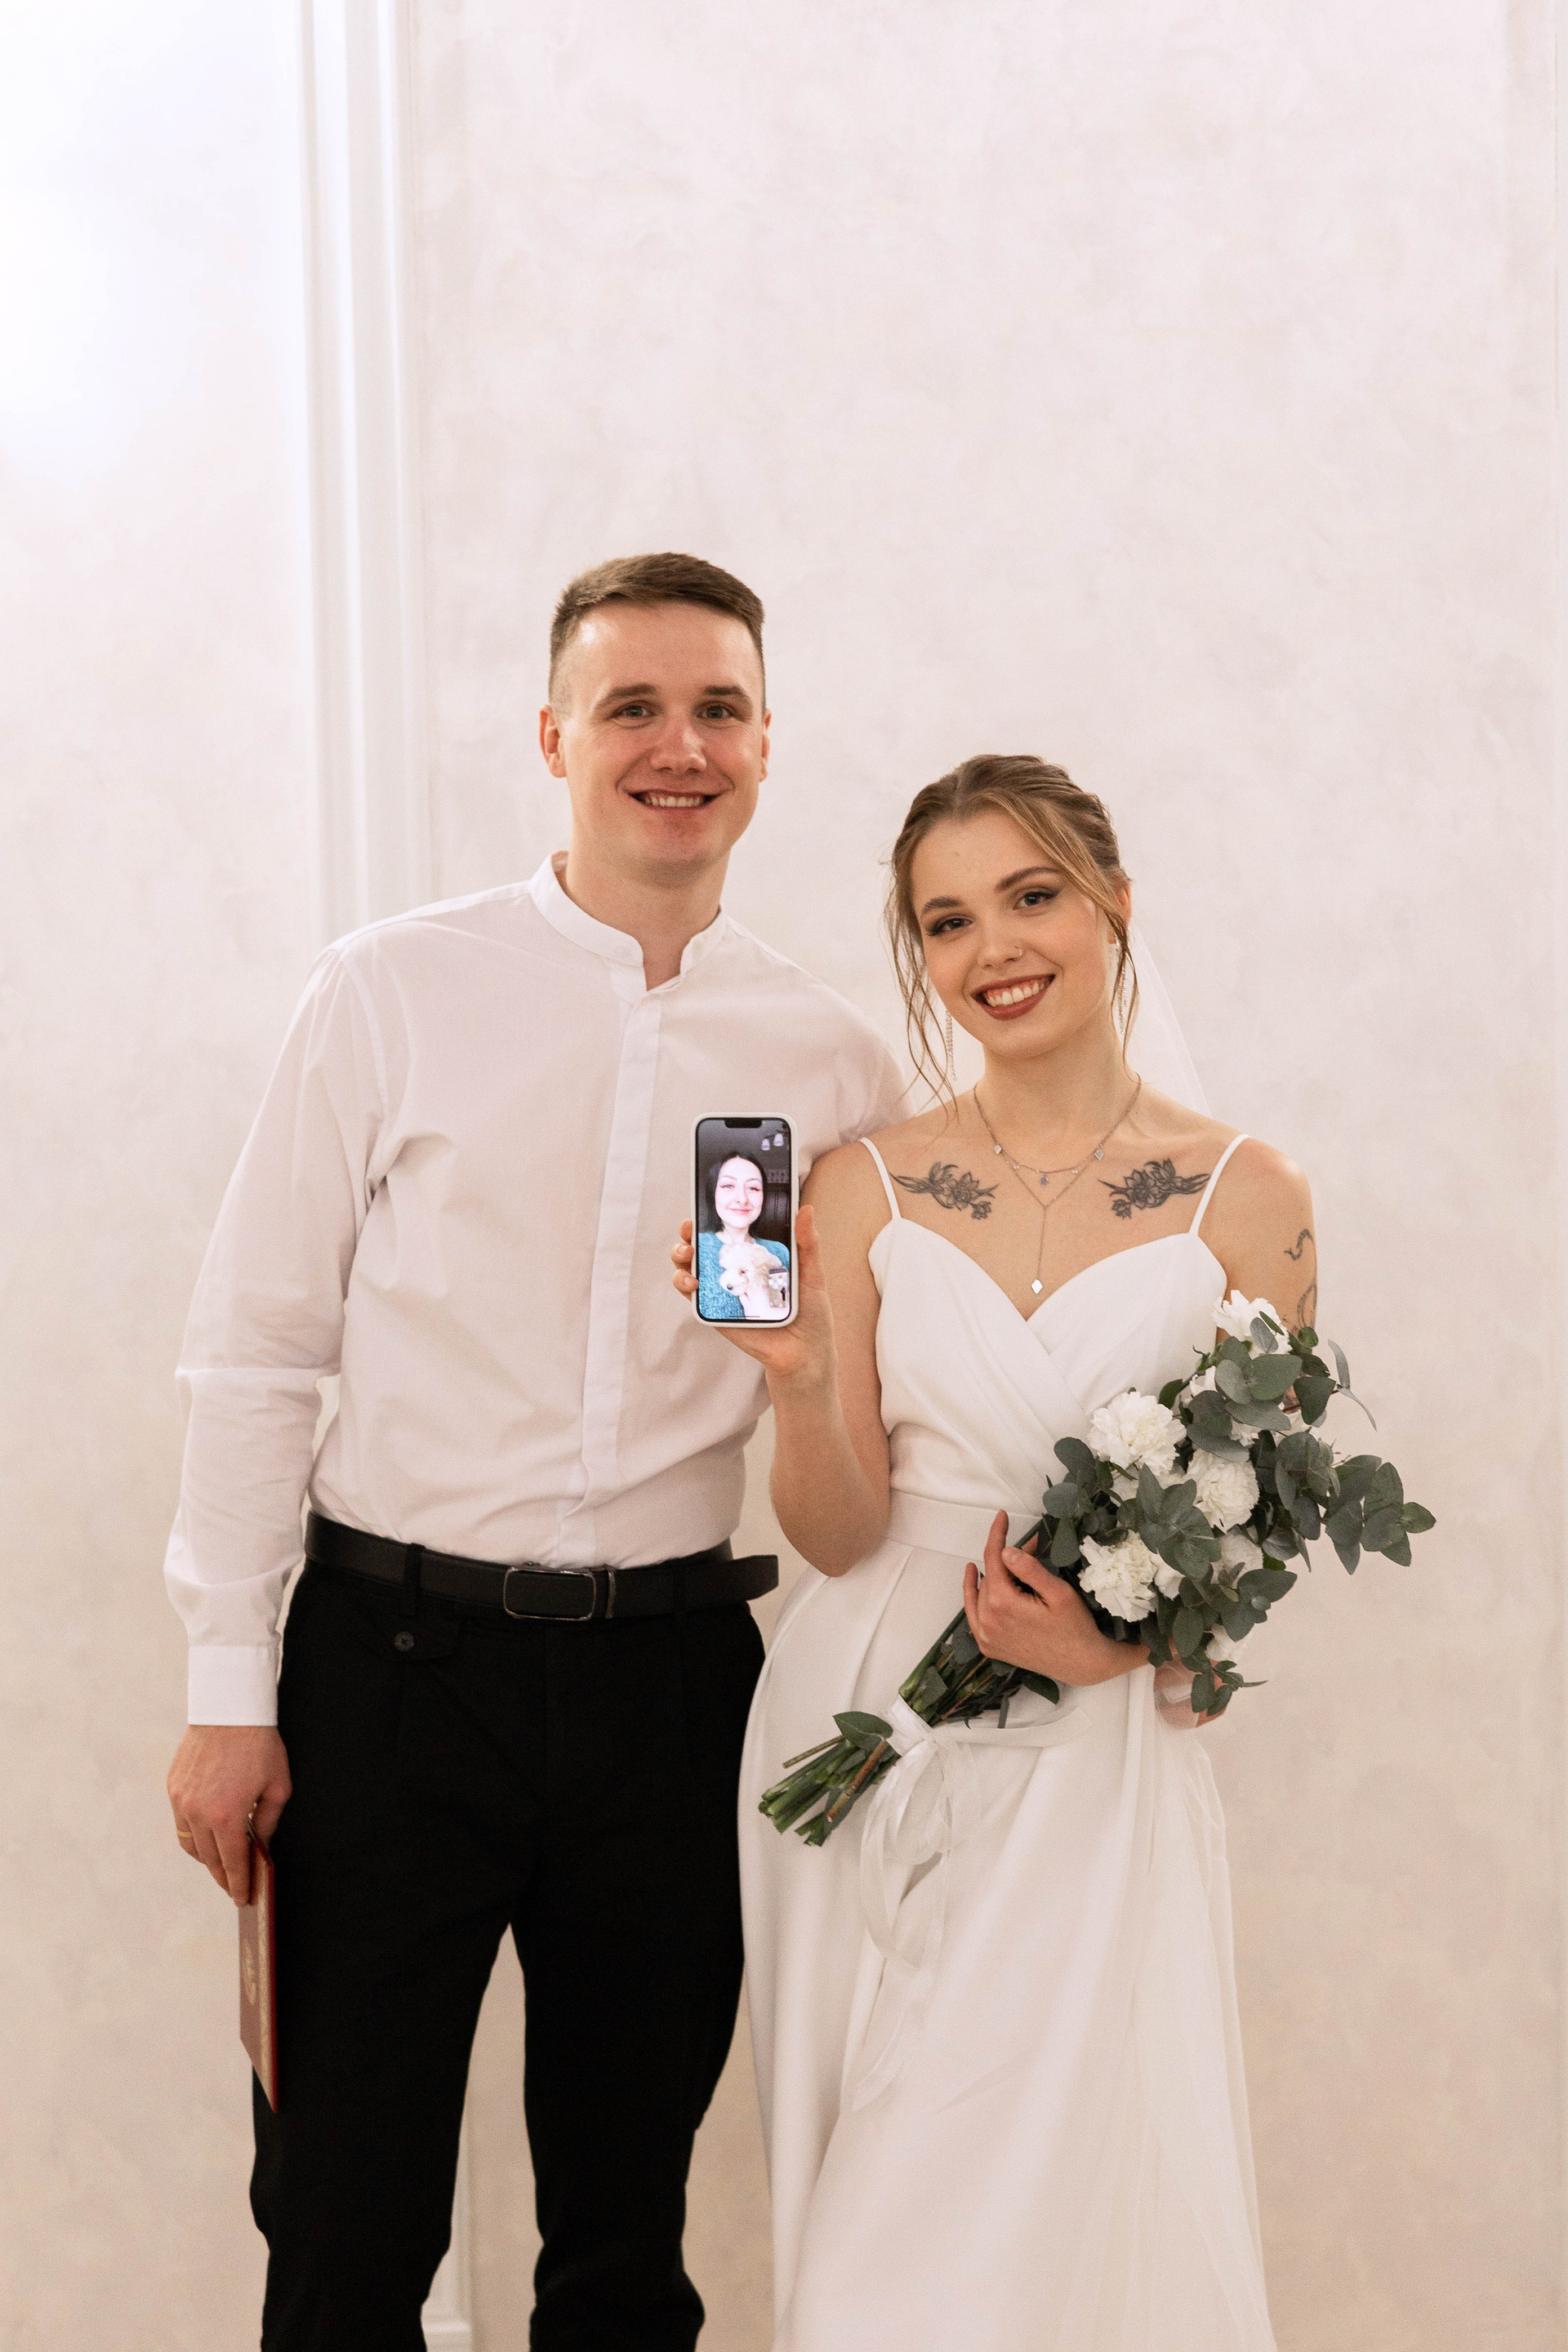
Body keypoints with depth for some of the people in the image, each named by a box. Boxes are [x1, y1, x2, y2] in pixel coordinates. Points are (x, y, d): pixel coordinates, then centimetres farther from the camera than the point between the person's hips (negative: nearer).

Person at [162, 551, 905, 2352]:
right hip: (394, 1661, -2)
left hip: (679, 1683, 2)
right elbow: (256, 1351, -2)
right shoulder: (392, 994, -3)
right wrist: (230, 1691, -4)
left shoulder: (832, 1060, 4)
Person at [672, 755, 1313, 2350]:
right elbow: (836, 1535, -2)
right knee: (876, 2216, 9)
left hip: (1096, 1763, -1)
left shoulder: (1245, 1200, -3)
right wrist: (800, 1378, -21)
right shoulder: (862, 1189, 0)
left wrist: (1118, 1638, -15)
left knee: (1062, 2196, 0)